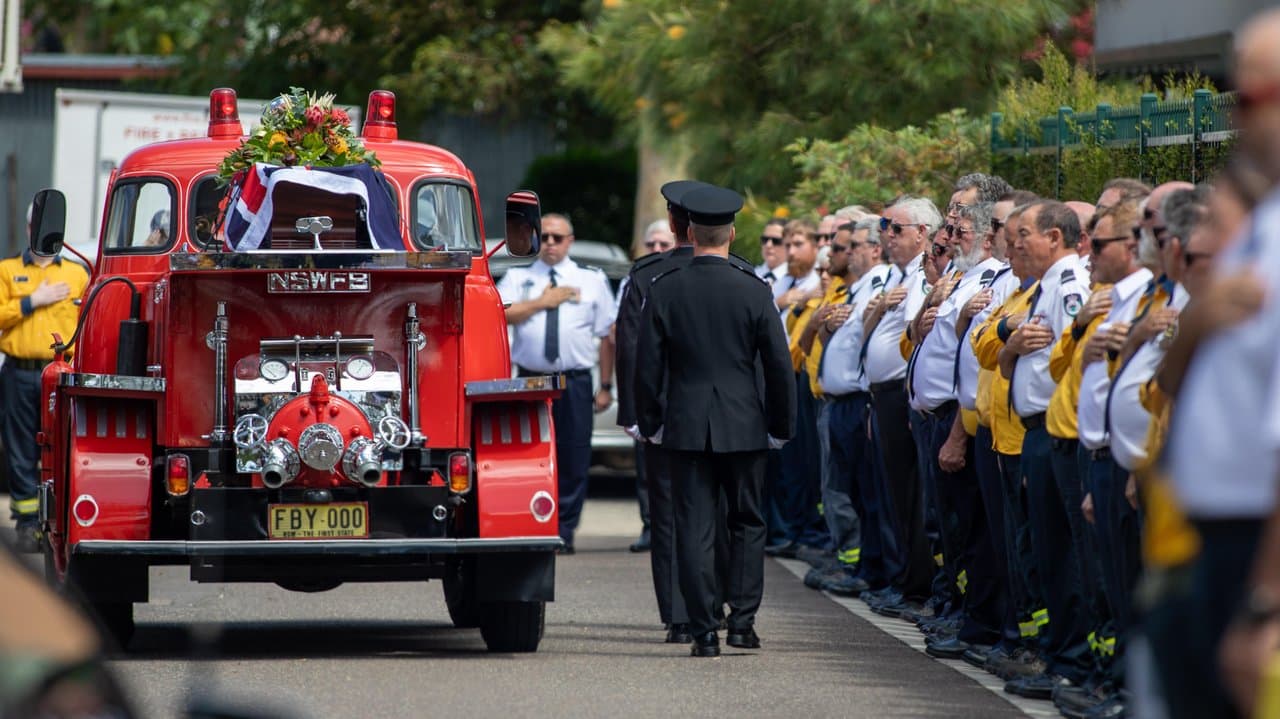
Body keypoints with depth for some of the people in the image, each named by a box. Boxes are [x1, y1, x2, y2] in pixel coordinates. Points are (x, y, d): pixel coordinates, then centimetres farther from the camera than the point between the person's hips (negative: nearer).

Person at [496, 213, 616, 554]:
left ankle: (564, 532, 5)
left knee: (573, 460, -2)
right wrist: (543, 302, -8)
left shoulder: (592, 279, 11)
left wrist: (606, 385, 4)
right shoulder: (518, 277, 11)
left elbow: (606, 335, 9)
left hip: (575, 383, 0)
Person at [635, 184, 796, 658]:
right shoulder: (754, 292, -6)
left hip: (686, 424, 0)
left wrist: (650, 422, 11)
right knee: (748, 522, 14)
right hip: (744, 426, 0)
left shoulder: (665, 291, -4)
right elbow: (779, 365, -2)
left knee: (694, 527, 2)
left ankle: (704, 632, 0)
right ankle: (742, 620, 6)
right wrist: (782, 425, 8)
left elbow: (649, 364, 0)